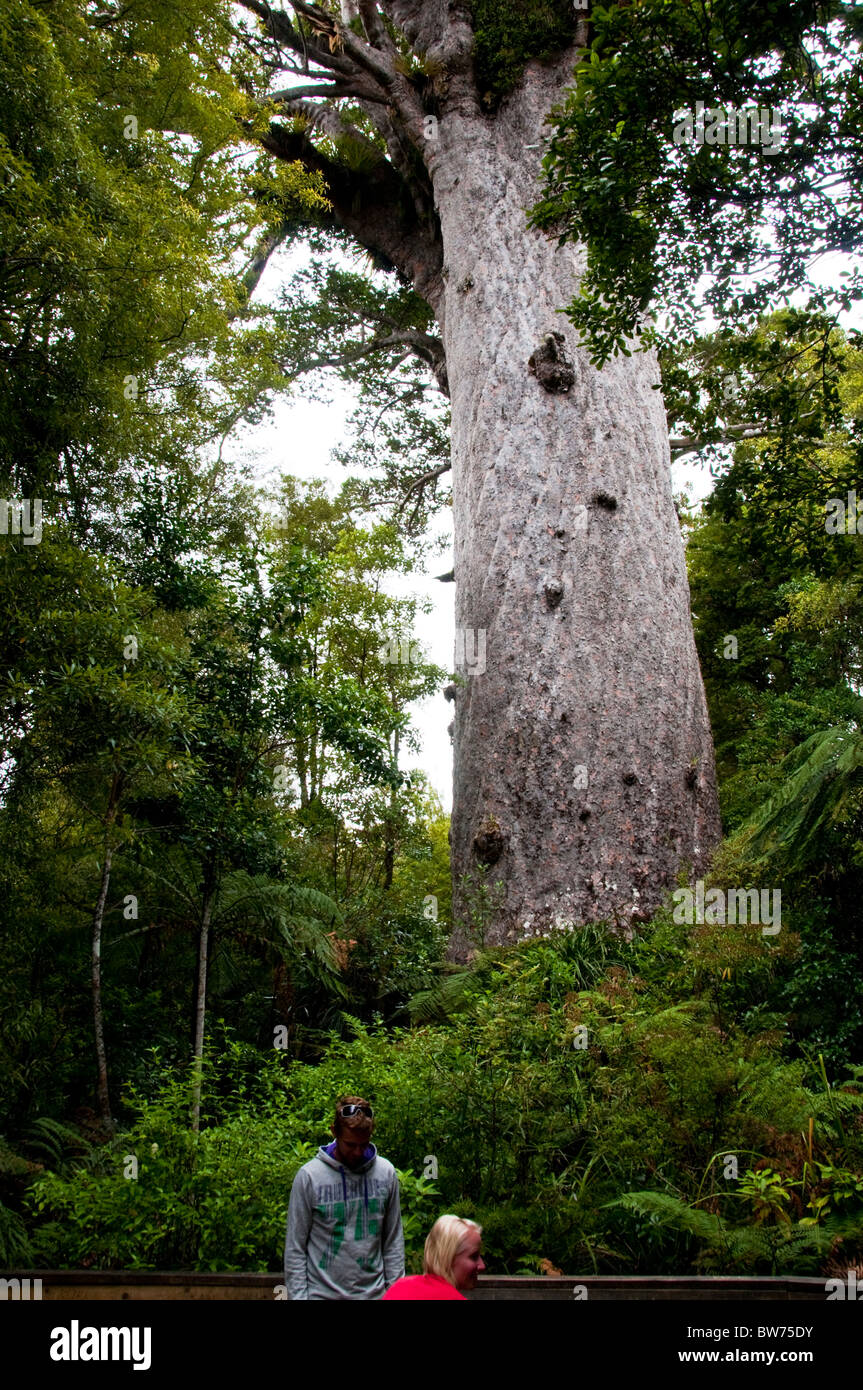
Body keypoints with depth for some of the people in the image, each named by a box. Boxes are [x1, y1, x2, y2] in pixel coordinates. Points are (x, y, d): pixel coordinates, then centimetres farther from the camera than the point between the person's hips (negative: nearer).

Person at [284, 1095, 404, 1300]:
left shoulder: (386, 1173, 0)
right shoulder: (310, 1176, -10)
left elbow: (393, 1242, 6)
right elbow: (295, 1248, -5)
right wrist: (297, 1295, -9)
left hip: (373, 1292, 2)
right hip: (323, 1293, -2)